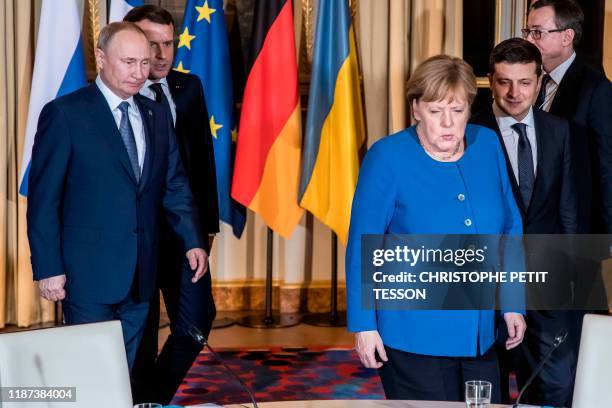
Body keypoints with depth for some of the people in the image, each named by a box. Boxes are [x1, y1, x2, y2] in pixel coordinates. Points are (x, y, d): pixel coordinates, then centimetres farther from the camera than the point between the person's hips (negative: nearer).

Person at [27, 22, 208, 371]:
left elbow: (175, 186, 13)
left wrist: (193, 241, 0)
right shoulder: (64, 114, -7)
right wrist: (48, 268, -11)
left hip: (141, 274, 5)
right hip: (89, 272, -5)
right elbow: (43, 198, -8)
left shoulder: (157, 116, 10)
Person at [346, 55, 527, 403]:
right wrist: (364, 324, -9)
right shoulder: (388, 157, -10)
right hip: (412, 338, -4)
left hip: (480, 334, 5)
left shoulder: (487, 145, 2)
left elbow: (509, 227, 12)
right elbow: (361, 244, -8)